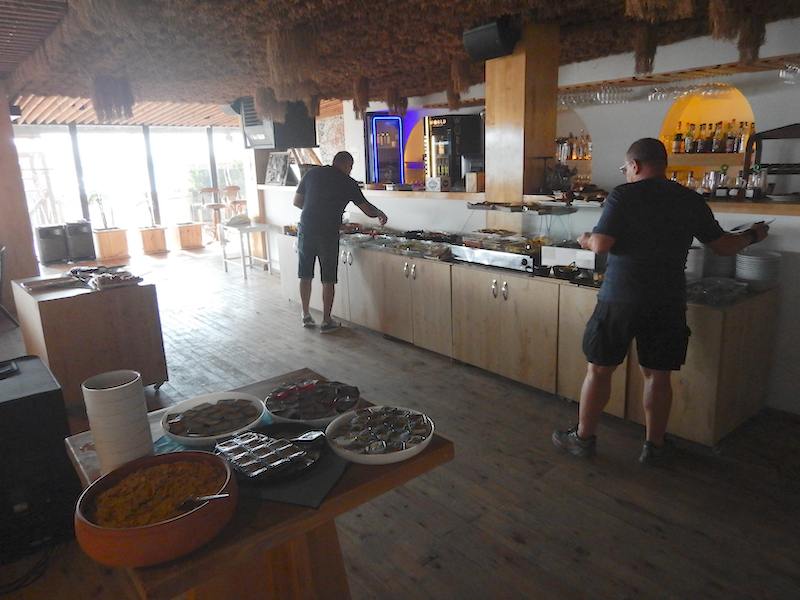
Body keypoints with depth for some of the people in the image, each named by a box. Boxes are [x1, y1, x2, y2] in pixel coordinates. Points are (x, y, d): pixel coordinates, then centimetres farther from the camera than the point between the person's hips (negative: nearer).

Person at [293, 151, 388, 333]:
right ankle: (327, 322, 13)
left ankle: (306, 316, 25)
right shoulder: (348, 182, 1)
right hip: (328, 234, -3)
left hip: (306, 230, 3)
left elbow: (297, 201, 11)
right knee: (328, 280, 6)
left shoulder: (312, 173, 9)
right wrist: (380, 214, 22)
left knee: (305, 275, 14)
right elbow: (368, 210, 2)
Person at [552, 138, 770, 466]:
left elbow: (601, 244, -15)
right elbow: (723, 246, 11)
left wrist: (586, 240, 8)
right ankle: (655, 447, 25)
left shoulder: (623, 195, -8)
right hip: (667, 303, 4)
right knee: (657, 376, 13)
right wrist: (752, 235, 31)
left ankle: (583, 438, 19)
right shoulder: (691, 200, 5)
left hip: (620, 300, -3)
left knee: (599, 370, 8)